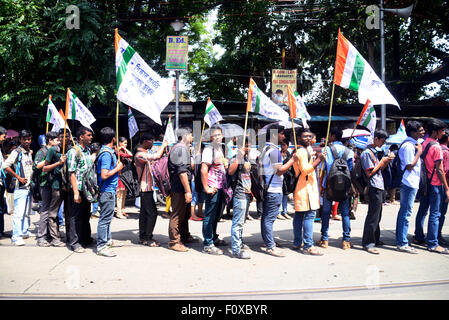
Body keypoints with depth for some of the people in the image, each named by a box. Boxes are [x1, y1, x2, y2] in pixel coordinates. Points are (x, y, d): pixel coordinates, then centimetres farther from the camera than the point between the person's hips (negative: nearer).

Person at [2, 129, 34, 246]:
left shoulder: (30, 152, 14)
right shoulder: (17, 152, -8)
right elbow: (5, 166, -18)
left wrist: (32, 179, 12)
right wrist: (18, 177, -17)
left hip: (29, 186, 8)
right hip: (20, 187, -7)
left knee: (27, 212, 16)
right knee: (19, 212, -10)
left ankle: (25, 232, 28)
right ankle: (16, 237, -8)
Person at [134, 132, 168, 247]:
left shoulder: (144, 153, 14)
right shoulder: (139, 154, -18)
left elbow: (157, 156, 27)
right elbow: (156, 156, -31)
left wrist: (163, 148, 12)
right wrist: (163, 145, -15)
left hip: (147, 188, 10)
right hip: (145, 188, -10)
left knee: (144, 213, 12)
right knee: (152, 213, -9)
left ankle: (142, 237, 18)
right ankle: (147, 238, -3)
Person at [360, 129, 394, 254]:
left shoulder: (374, 152, 17)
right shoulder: (367, 153, -13)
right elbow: (369, 173, -17)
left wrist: (387, 160, 6)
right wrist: (382, 161, -10)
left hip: (379, 188, 10)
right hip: (374, 188, -10)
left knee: (377, 216, 16)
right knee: (373, 216, -7)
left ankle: (375, 239, 26)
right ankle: (368, 243, -2)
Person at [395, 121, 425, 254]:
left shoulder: (412, 144, 16)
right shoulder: (409, 146, -16)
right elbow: (410, 166, -20)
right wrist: (419, 152, -14)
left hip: (410, 183, 11)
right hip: (409, 184, -11)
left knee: (403, 212, 14)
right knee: (406, 213, -7)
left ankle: (400, 240, 22)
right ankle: (402, 243, -2)